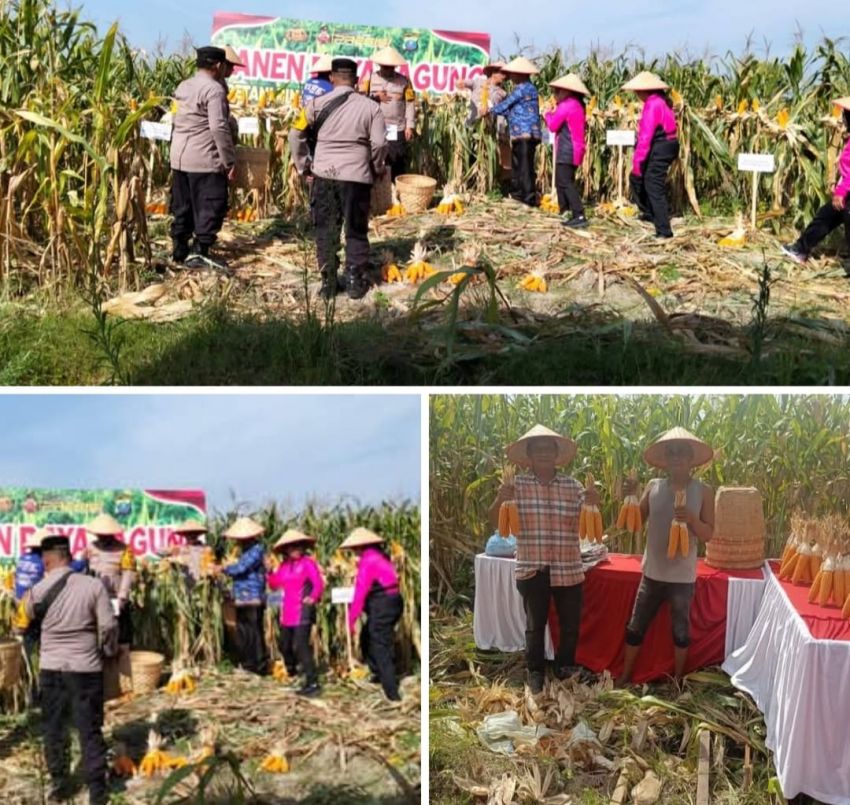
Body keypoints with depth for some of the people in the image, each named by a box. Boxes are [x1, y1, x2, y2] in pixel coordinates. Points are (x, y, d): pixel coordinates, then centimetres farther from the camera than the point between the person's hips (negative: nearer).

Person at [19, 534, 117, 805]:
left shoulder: (38, 590, -5)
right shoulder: (94, 586, -11)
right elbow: (108, 627, -11)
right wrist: (110, 651, 9)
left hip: (51, 668, 1)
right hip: (86, 667, -1)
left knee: (54, 728, 15)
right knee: (90, 729, 6)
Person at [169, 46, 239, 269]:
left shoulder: (184, 86, 14)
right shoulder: (214, 89, -13)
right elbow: (219, 127, -19)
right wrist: (230, 160, -15)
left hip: (179, 157, 8)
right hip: (205, 160, -8)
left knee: (182, 206, 14)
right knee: (210, 207, -2)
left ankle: (179, 250, 20)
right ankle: (201, 253, -4)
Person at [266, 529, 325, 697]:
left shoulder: (308, 562, -9)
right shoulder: (284, 565, 9)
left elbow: (318, 584, -15)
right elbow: (274, 585, 11)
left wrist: (313, 598, -27)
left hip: (303, 612, -7)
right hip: (287, 612, 7)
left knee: (301, 646, -16)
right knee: (285, 645, 17)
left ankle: (312, 683, -14)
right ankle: (291, 671, 45)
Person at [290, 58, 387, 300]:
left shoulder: (317, 104, 1)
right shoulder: (370, 107, -2)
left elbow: (295, 135, 2)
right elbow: (379, 143, -5)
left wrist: (303, 166, 12)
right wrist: (378, 168, 12)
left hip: (323, 174, 1)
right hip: (357, 175, -1)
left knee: (326, 230, 10)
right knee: (356, 231, 11)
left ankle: (328, 282, 12)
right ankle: (355, 281, 11)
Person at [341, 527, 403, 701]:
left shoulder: (367, 561, -14)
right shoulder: (381, 557, 12)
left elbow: (360, 592, -17)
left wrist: (351, 620, -16)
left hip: (382, 606, -9)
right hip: (394, 601, 9)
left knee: (381, 648, -5)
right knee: (367, 638, 23)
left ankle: (392, 692, -5)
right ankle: (379, 673, 29)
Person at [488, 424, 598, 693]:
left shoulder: (573, 485, 3)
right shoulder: (517, 485, -1)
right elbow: (495, 523, -3)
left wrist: (594, 505, -18)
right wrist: (500, 500, -23)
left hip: (568, 568, 2)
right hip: (532, 568, -2)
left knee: (571, 623, 10)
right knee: (535, 624, 6)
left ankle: (565, 665, 31)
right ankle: (535, 671, 22)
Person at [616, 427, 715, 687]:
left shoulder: (703, 491, -6)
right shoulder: (653, 487, -1)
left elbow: (708, 535, -6)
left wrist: (691, 518, -25)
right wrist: (629, 499, -15)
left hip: (683, 576, -2)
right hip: (653, 572, 2)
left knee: (680, 629, 12)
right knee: (636, 626, 9)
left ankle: (677, 680, 30)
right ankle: (625, 676, 25)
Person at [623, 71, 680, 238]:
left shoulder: (653, 104, -19)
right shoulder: (662, 101, 12)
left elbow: (646, 135, -24)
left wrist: (638, 159, -22)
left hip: (658, 150, -10)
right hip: (665, 147, 10)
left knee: (654, 189, -4)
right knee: (636, 179, 21)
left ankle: (664, 230, -1)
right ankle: (650, 212, 30)